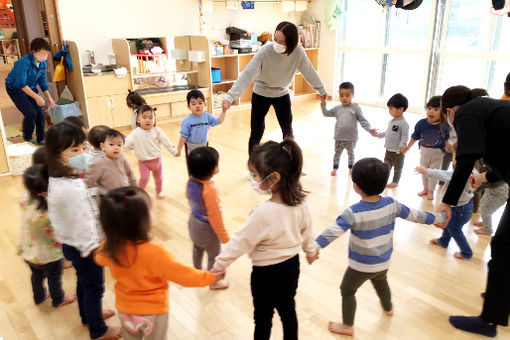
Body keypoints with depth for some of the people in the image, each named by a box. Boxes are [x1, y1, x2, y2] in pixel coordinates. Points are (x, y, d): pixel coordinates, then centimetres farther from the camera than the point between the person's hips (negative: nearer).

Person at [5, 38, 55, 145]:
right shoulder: (24, 62, -28)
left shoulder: (43, 64, -7)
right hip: (15, 89, -6)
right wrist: (36, 97, -40)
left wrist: (49, 97, -6)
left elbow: (42, 82, 3)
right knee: (31, 113, -18)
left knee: (40, 114, -4)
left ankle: (41, 139, 10)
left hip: (30, 88, 6)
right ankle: (27, 138, 4)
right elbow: (21, 83, -34)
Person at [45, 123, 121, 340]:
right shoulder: (71, 189, -35)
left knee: (83, 282, 29)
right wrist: (95, 250, -17)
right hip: (85, 248, -9)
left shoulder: (56, 180, -5)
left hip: (70, 244, 9)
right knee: (94, 289, 12)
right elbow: (83, 226, -28)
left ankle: (88, 315, 52)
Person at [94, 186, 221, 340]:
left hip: (125, 309, 4)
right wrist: (210, 277, -10)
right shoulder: (154, 253, -36)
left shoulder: (109, 249, -21)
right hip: (154, 310, -3)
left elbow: (99, 259, 4)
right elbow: (183, 274, -26)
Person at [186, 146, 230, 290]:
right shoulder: (210, 190, -36)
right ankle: (214, 282, 37)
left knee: (197, 250, 31)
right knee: (214, 256, 16)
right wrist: (225, 238, -17)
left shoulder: (191, 182, -13)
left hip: (194, 222, 8)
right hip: (207, 228, -8)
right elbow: (215, 216, -29)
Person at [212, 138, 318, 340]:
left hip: (266, 272, -6)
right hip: (292, 265, 6)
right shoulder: (300, 203, -12)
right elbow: (307, 231, 5)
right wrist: (311, 251, 24)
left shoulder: (263, 213, -32)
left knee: (263, 316, 16)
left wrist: (219, 264, -10)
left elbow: (240, 242, -23)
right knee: (288, 309, 25)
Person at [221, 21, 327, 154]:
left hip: (282, 94, 3)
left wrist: (321, 89, 6)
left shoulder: (298, 51, -21)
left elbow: (309, 71, -5)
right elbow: (247, 75, -33)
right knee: (257, 131, -2)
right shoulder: (265, 51, -29)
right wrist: (230, 97, -42)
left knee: (288, 130, 11)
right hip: (261, 94, -3)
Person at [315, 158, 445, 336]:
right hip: (384, 262, 6)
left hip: (361, 265, -6)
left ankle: (347, 326, 28)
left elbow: (334, 231, -39)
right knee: (381, 282, 35)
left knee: (347, 290, 17)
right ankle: (388, 308, 60)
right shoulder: (392, 204, -13)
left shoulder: (354, 212, -28)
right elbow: (414, 215, 0)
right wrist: (437, 218, 16)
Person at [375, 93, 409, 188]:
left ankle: (395, 181, 24)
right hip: (388, 150, 7)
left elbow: (405, 136, -22)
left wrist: (402, 146, -32)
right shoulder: (391, 121, 7)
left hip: (397, 151, -7)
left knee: (397, 167, 11)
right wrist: (378, 135, 20)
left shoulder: (403, 123, -19)